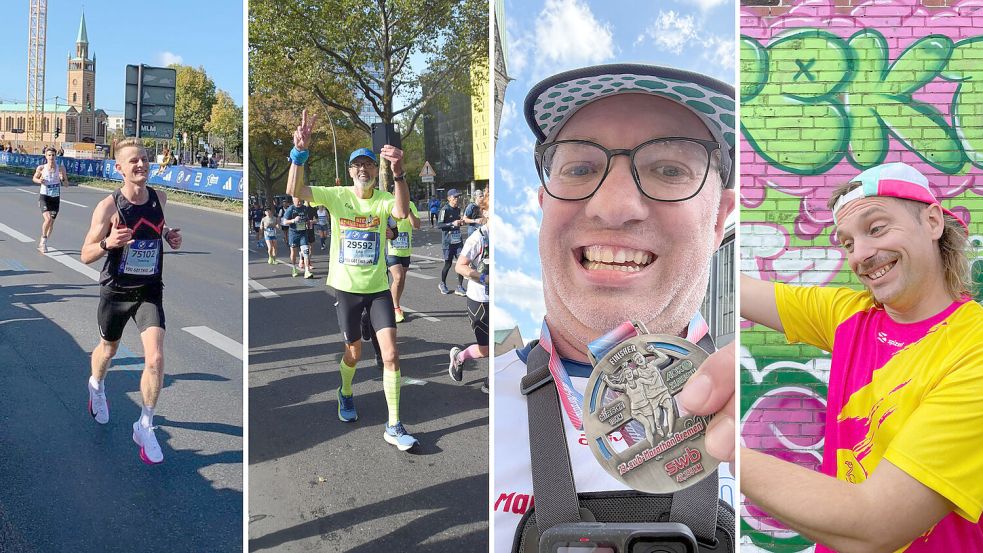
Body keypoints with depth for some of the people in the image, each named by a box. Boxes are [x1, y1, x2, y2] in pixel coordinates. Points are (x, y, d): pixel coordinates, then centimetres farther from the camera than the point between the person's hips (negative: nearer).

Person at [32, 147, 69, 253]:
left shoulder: (61, 168, -4)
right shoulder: (41, 168, -5)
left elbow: (66, 184, 2)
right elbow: (34, 178, 13)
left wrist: (62, 180, -20)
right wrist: (39, 181, -9)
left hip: (56, 198, 2)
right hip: (44, 197, -2)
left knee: (51, 222, 10)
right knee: (48, 219, -21)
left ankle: (43, 243, 30)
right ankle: (43, 239, 3)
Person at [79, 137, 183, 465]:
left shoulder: (160, 198, -5)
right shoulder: (108, 207, -16)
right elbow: (86, 256, -12)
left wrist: (171, 237, -3)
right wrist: (108, 243, -33)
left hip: (150, 291, 1)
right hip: (116, 291, -1)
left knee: (155, 358, -14)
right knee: (108, 349, 23)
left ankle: (145, 427, 4)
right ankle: (96, 386, 59)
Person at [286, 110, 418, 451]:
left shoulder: (383, 199, -6)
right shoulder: (336, 195, -4)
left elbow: (401, 211, -32)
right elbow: (294, 190, -19)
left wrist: (398, 172, -49)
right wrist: (300, 151, -35)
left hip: (378, 287, 0)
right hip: (345, 286, 1)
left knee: (390, 353, -9)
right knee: (354, 352, 15)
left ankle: (394, 426, -1)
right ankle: (345, 395, 48)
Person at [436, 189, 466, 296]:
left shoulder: (458, 209, 11)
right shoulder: (445, 210, -10)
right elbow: (439, 225, -15)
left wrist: (461, 223, 5)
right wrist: (452, 224, -23)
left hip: (458, 240, 6)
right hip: (448, 241, -6)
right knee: (448, 263, 4)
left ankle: (459, 287, 4)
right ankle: (442, 284, 27)